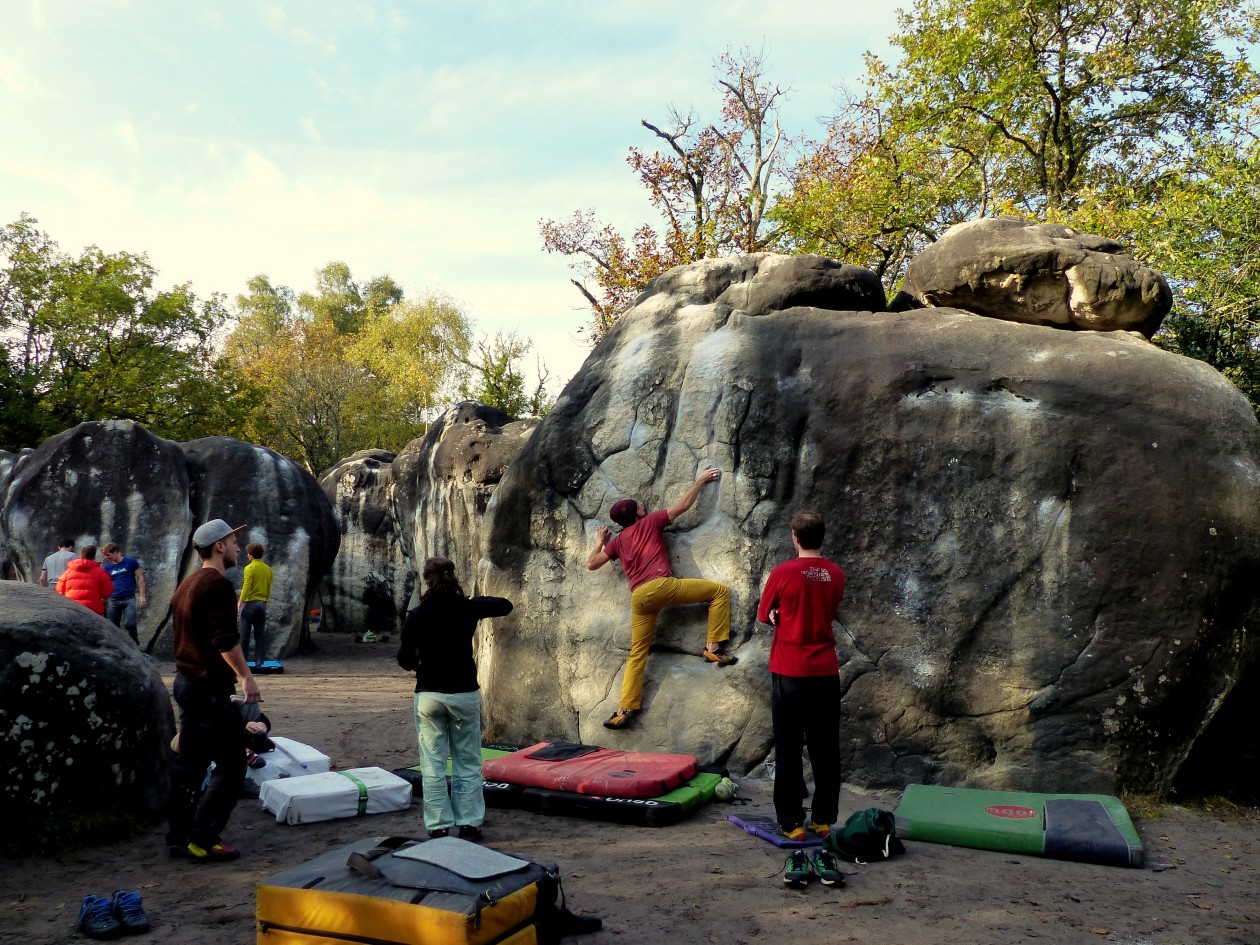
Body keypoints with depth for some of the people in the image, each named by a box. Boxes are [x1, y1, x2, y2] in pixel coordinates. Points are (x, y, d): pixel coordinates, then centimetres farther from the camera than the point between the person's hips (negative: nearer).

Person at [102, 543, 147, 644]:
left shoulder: (131, 562, -2)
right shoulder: (107, 567, 7)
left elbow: (140, 578, 1)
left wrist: (141, 595, -4)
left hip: (129, 599, -4)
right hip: (113, 600, 4)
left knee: (129, 624, -16)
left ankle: (134, 643, 5)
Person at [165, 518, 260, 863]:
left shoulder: (187, 584, 16)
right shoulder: (217, 585, -16)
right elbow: (225, 640, -24)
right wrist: (246, 676, -21)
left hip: (185, 681, 10)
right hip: (210, 687, -10)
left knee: (189, 762, 15)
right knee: (230, 766, -4)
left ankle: (179, 835, 20)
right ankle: (203, 840, -3)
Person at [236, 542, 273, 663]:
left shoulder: (250, 568, -8)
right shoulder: (268, 569, 10)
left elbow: (246, 587, -15)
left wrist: (240, 602, -13)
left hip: (250, 603, -6)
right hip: (262, 604, 6)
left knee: (245, 634, -1)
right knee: (260, 634, 8)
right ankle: (261, 662, 6)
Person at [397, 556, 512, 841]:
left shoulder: (417, 615, -6)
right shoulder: (468, 607, -4)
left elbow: (404, 659, -3)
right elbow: (506, 605, 11)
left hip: (428, 695, 0)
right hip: (464, 694, 1)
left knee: (432, 766, 8)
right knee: (468, 764, 11)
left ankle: (439, 826, 10)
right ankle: (469, 824, 13)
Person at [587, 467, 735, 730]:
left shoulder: (618, 541, 25)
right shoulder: (650, 521, 13)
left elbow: (592, 564, 28)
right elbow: (683, 505, 12)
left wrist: (600, 542, 44)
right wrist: (700, 481, 22)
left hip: (638, 597, 5)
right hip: (660, 586, -5)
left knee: (637, 653, 11)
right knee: (720, 590, 3)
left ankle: (625, 709, 5)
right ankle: (714, 648, -1)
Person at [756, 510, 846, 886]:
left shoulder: (782, 573, -11)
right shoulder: (835, 575, 1)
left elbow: (763, 616, 1)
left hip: (789, 674, -3)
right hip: (826, 672, 4)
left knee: (788, 750, 5)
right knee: (825, 751, 12)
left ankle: (792, 822, 8)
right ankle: (823, 819, 19)